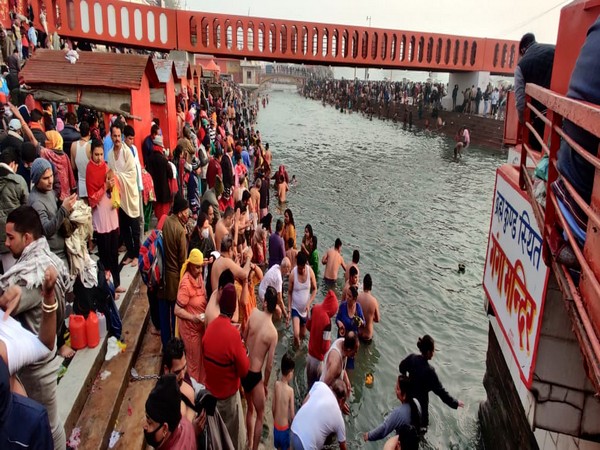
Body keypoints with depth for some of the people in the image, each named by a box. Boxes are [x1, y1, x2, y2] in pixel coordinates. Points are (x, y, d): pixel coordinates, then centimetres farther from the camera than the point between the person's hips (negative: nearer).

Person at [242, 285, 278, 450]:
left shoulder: (254, 313, -10)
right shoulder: (273, 332, -20)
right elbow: (269, 365, -13)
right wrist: (266, 384, 4)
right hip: (255, 375, -5)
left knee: (249, 408, 28)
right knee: (260, 415, 17)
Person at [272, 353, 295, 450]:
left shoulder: (276, 384, -10)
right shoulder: (290, 390, -21)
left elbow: (273, 407, 0)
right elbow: (292, 414, -14)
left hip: (276, 425, 4)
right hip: (284, 427, -4)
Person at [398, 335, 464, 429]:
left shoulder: (412, 357, -16)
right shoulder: (429, 371, -34)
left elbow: (402, 367, 6)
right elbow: (440, 391, -26)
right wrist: (455, 403, -14)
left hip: (409, 397, 6)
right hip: (420, 402, -6)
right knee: (422, 425, 17)